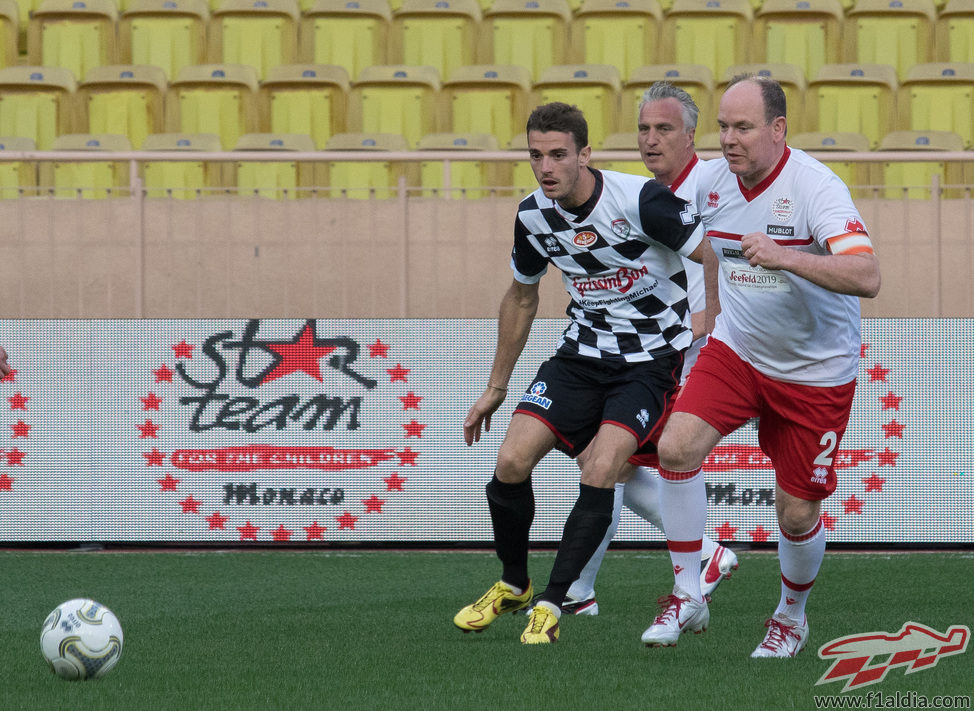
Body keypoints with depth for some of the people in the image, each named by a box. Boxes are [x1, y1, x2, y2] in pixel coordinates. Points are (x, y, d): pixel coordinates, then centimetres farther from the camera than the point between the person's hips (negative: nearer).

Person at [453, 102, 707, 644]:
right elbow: (521, 298, 16)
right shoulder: (534, 216, -2)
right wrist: (496, 388, 21)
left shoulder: (640, 201, -21)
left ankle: (551, 604, -13)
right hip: (583, 353, 5)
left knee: (601, 470, -24)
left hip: (652, 360, -5)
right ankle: (513, 586, 15)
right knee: (512, 461, -10)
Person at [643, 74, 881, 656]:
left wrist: (785, 258, -46)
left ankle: (793, 615, 32)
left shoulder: (815, 187, -24)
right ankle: (688, 598, -6)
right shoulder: (711, 182, -7)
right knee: (677, 446, -19)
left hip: (816, 371, -4)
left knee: (798, 515, 2)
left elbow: (867, 277, -36)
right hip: (736, 348, 4)